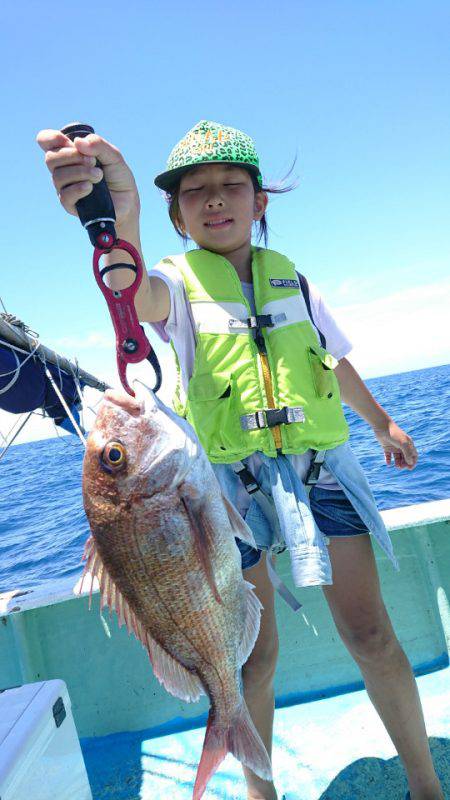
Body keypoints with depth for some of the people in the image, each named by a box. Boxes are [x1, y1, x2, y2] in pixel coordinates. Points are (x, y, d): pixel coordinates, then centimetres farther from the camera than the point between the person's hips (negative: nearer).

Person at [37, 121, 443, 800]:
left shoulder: (290, 278, 11)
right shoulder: (178, 282, -1)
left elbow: (337, 362, 24)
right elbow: (136, 294, -28)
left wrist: (382, 423, 34)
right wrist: (118, 221, -50)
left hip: (319, 464, 3)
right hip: (232, 479, -2)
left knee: (371, 635, 4)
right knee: (255, 652, 5)